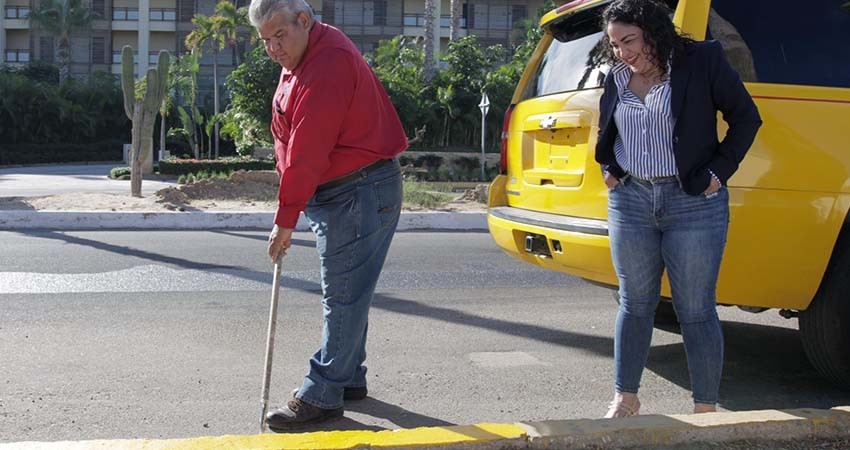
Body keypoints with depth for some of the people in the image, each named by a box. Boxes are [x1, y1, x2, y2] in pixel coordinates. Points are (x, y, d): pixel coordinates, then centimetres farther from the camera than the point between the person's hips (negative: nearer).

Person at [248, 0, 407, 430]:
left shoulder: (328, 64, -22)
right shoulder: (301, 61, 13)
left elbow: (307, 152, -24)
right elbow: (291, 142, 18)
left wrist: (285, 220, -22)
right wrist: (290, 209, 12)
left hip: (360, 193, -11)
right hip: (335, 192, 11)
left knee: (343, 295, -6)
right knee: (344, 293, 16)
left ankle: (321, 397, -1)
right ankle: (349, 379, 28)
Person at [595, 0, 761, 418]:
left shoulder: (702, 60, -6)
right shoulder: (616, 77, 7)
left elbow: (746, 117, -2)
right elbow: (605, 130, 25)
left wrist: (719, 171, -7)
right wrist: (608, 169, 11)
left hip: (693, 201, -4)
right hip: (629, 200, 4)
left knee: (696, 311, 1)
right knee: (634, 304, 12)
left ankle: (706, 408, 13)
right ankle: (625, 397, 24)